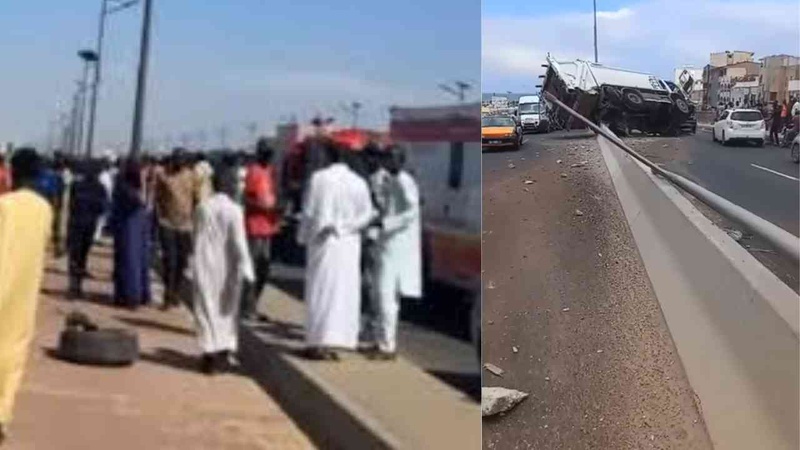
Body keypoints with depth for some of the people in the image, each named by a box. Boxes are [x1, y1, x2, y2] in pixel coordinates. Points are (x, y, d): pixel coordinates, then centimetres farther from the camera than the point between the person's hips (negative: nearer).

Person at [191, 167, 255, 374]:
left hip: (204, 267, 2)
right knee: (226, 310, 12)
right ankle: (222, 354, 16)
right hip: (226, 269, -2)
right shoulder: (234, 210, -11)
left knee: (207, 310, 8)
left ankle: (210, 354, 6)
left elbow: (196, 238, 7)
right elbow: (239, 243, -14)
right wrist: (246, 270, -12)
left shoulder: (202, 208, 1)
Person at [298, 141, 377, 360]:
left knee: (320, 291, 5)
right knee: (342, 291, 8)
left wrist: (303, 237, 6)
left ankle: (317, 342, 5)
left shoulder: (318, 178, -9)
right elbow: (366, 216, 0)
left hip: (323, 242, -2)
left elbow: (309, 212, -7)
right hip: (348, 245, 2)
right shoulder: (359, 182, -3)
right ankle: (333, 341, 11)